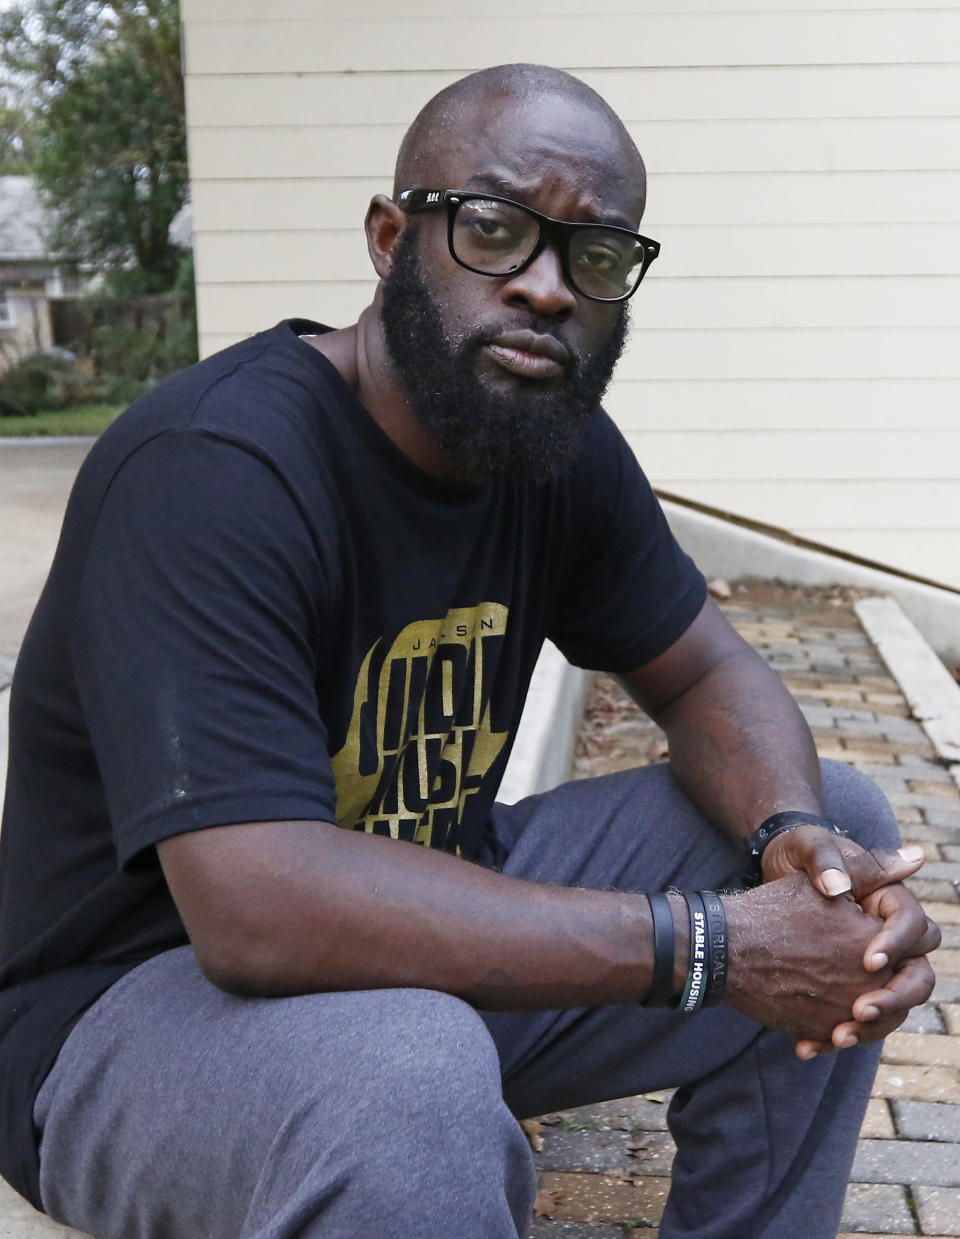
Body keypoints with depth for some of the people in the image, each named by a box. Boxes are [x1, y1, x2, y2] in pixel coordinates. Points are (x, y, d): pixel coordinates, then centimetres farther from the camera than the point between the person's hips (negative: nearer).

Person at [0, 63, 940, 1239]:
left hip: (433, 930, 8)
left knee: (839, 820, 1)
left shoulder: (564, 447, -1)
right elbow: (258, 905, -34)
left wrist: (797, 834, -18)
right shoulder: (208, 468, -26)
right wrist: (708, 946, -31)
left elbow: (708, 676, 7)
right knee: (401, 1074, -41)